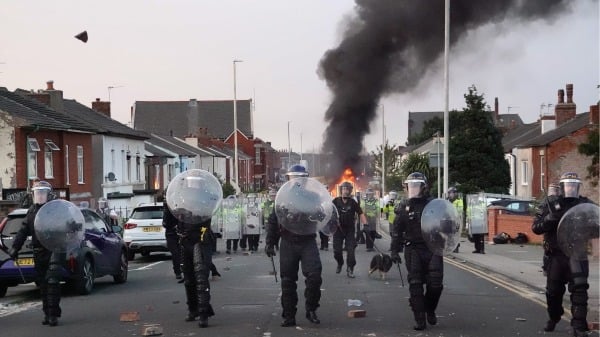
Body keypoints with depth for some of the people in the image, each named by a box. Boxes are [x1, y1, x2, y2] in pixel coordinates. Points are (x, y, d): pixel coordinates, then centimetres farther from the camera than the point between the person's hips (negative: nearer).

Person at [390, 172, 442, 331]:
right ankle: (420, 319, 2)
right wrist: (395, 250, 2)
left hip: (432, 248, 0)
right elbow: (397, 230, 6)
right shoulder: (403, 206, 4)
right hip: (413, 249, 0)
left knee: (435, 283, -5)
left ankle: (430, 309, 21)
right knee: (415, 284, -3)